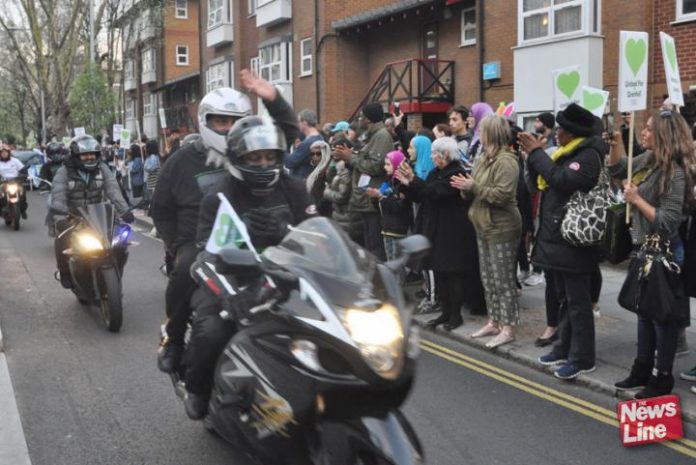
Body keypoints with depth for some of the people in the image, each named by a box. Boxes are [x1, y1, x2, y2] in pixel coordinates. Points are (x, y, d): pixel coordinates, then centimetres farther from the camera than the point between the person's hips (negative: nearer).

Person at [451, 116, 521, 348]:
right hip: (484, 227, 10)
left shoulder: (506, 160, -16)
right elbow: (477, 191, 19)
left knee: (503, 281, -4)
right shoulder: (485, 158, 13)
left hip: (502, 229, -10)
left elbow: (501, 195, -25)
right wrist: (466, 187, -3)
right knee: (488, 279, 15)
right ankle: (494, 322, 24)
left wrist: (473, 187, -20)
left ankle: (507, 329, 2)